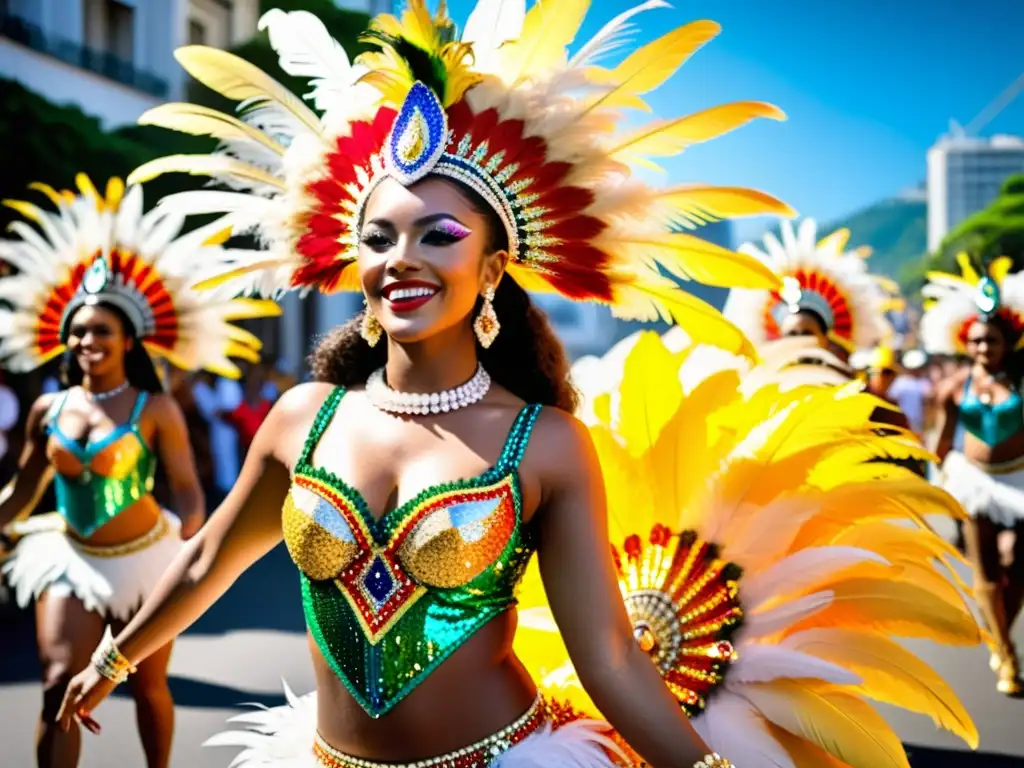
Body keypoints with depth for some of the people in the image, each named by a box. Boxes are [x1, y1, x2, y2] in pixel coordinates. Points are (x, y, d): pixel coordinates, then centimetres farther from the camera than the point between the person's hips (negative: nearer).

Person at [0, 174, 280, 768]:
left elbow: (188, 491, -12)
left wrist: (188, 549, -26)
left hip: (144, 560, -3)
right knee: (60, 686, -7)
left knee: (149, 686, 11)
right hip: (69, 559, 3)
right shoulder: (48, 410, 2)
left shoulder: (156, 409, -9)